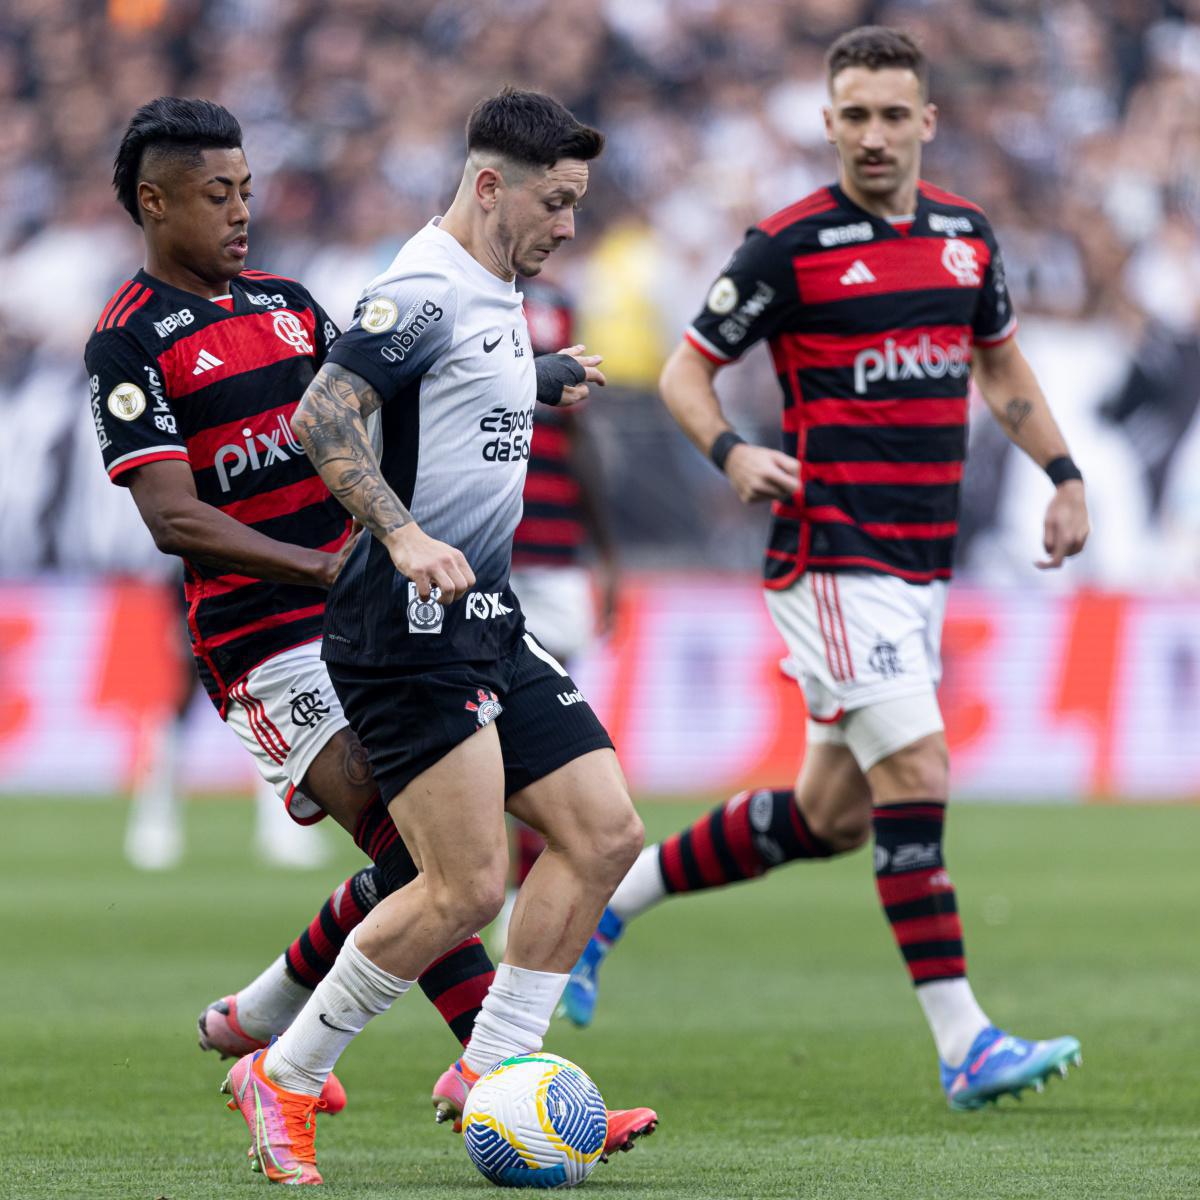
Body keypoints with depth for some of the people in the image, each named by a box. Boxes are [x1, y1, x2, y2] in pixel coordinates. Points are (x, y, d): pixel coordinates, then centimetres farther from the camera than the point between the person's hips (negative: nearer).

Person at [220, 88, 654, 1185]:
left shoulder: (497, 294, 17)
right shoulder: (428, 290, -14)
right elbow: (320, 418, -24)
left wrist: (543, 384, 36)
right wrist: (403, 535, -34)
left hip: (484, 622, 10)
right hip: (410, 632, -10)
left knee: (604, 832, 5)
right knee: (467, 888, -13)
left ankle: (491, 1074, 10)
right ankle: (282, 1080, 1)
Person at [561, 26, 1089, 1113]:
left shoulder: (965, 233, 10)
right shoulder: (790, 246, -8)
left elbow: (1002, 365, 25)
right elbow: (686, 372, -2)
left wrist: (1064, 475, 15)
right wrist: (732, 454, -21)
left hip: (922, 565, 7)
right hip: (832, 557, -7)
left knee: (832, 816, 9)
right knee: (915, 776, -16)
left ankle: (611, 896, 26)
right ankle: (964, 1045, -15)